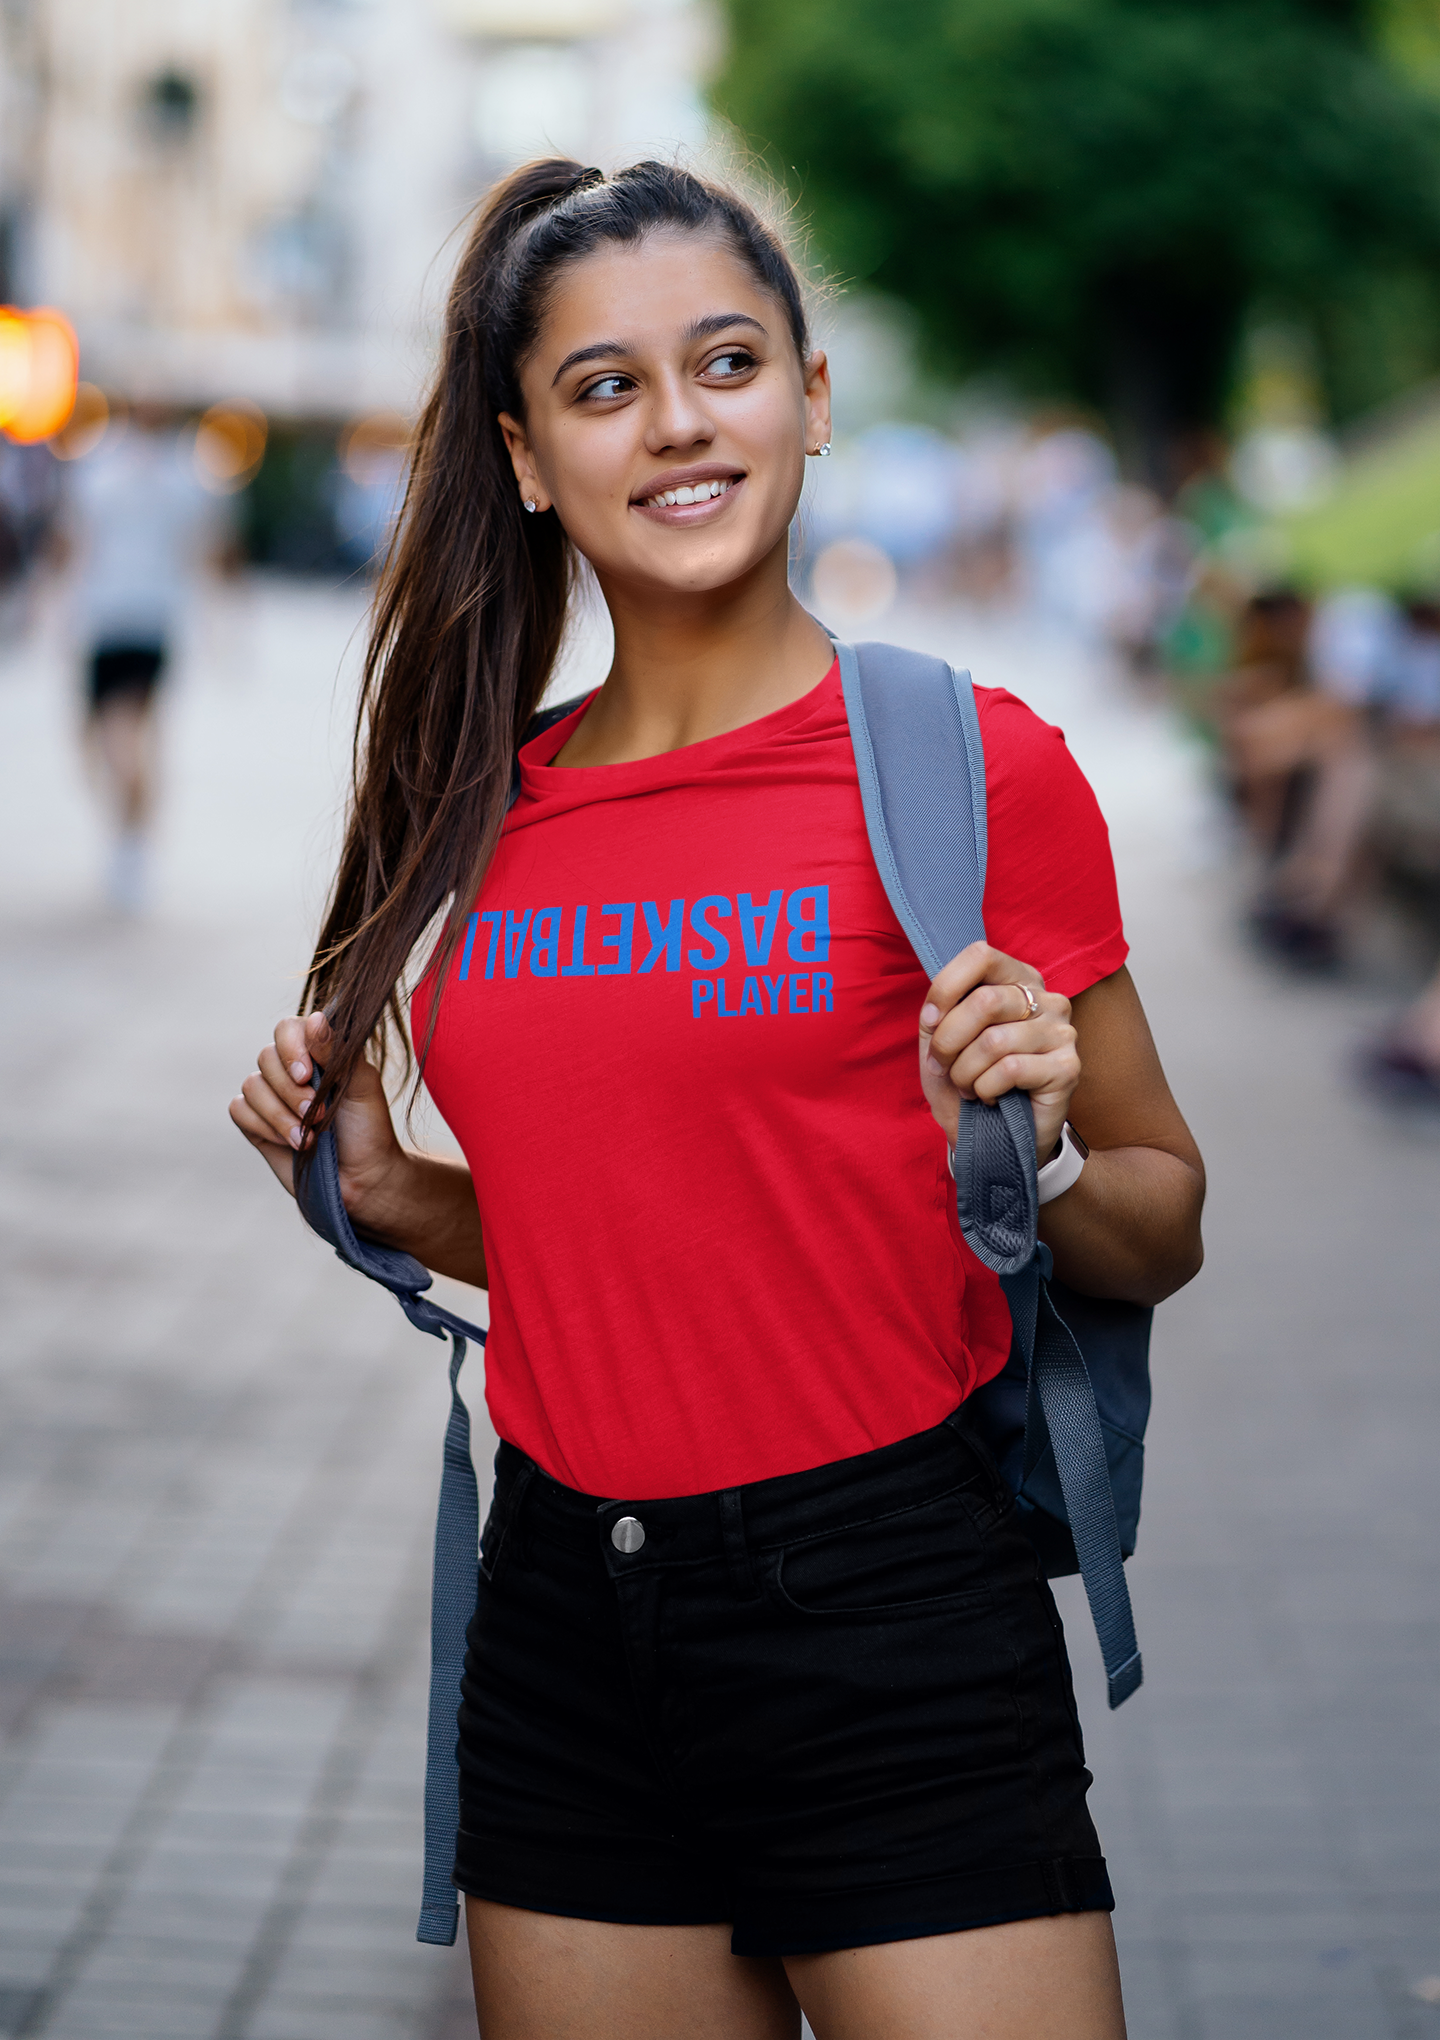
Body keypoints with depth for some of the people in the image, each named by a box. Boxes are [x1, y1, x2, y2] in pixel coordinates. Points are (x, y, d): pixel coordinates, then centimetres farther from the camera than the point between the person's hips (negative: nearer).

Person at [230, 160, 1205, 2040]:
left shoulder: (970, 765, -7)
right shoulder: (497, 808, 7)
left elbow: (1160, 1234, -1)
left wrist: (1040, 1164, -20)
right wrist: (380, 1187, 4)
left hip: (884, 1617, -5)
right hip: (562, 1626, 5)